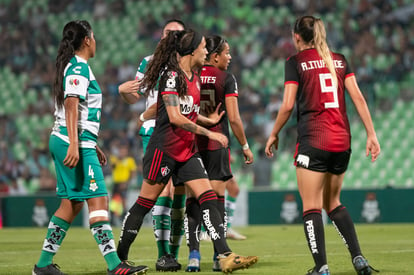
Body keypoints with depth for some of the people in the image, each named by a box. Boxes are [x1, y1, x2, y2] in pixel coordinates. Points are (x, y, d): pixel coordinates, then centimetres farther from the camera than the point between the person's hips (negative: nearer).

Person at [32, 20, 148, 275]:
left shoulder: (73, 67, 20)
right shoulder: (79, 67, -11)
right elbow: (71, 106, -21)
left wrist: (93, 146, 29)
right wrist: (74, 145, -28)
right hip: (76, 143, -10)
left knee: (73, 203, 11)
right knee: (98, 199, -11)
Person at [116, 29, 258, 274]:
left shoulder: (195, 77, 12)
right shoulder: (171, 76, -15)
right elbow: (175, 117, -20)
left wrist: (209, 120, 14)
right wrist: (209, 133, -17)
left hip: (188, 150, 8)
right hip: (165, 149, -8)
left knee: (208, 198, -4)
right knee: (145, 203, 1)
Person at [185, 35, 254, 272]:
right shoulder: (226, 78, -4)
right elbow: (233, 118, -8)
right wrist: (245, 146, 2)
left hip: (192, 144, 3)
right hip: (217, 146, -3)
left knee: (194, 199, 4)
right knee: (217, 198, 1)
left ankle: (194, 254, -4)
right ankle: (219, 256, 2)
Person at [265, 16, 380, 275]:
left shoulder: (295, 62, -1)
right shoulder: (339, 60, 13)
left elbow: (288, 106, -6)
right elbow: (358, 98, 5)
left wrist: (274, 135, 8)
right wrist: (371, 134, 6)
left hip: (312, 140, -5)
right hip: (342, 141, 5)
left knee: (312, 207, -1)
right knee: (333, 203, 19)